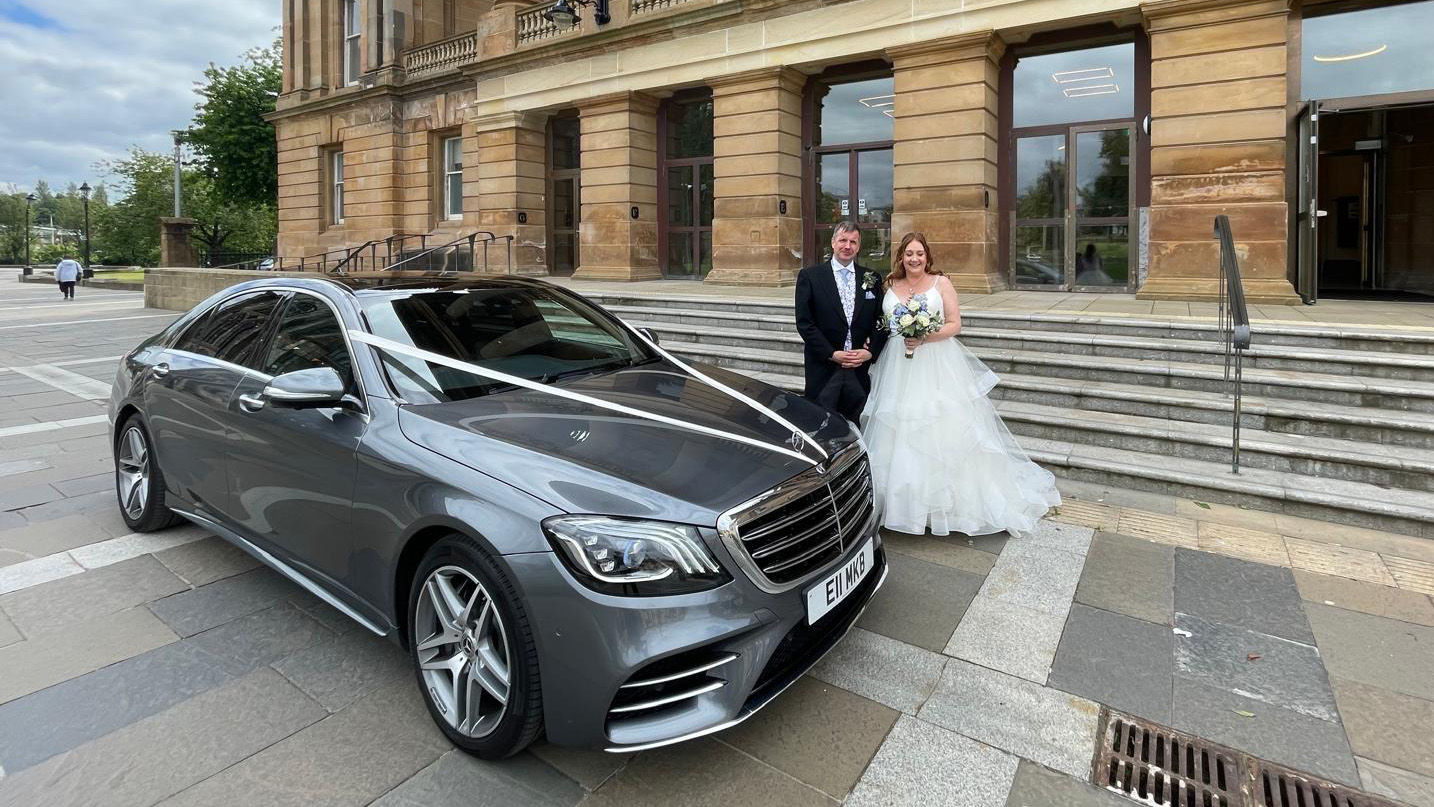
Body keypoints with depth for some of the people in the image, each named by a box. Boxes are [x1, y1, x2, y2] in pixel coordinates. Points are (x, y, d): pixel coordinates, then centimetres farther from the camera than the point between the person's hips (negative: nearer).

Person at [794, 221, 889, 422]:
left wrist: (871, 351, -7)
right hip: (823, 368, -3)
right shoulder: (809, 276, -2)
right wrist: (832, 354, -12)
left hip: (860, 368, 3)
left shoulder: (871, 278, 9)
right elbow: (805, 323, -7)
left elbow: (881, 321, 9)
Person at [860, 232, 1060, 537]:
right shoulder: (890, 286, 10)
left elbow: (955, 324, -3)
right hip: (898, 368, 3)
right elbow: (882, 323, 17)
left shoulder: (940, 282, 1)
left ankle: (948, 499, 10)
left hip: (937, 366, -3)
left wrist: (923, 339, -16)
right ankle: (902, 499, 15)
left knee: (944, 431, -3)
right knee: (899, 432, 3)